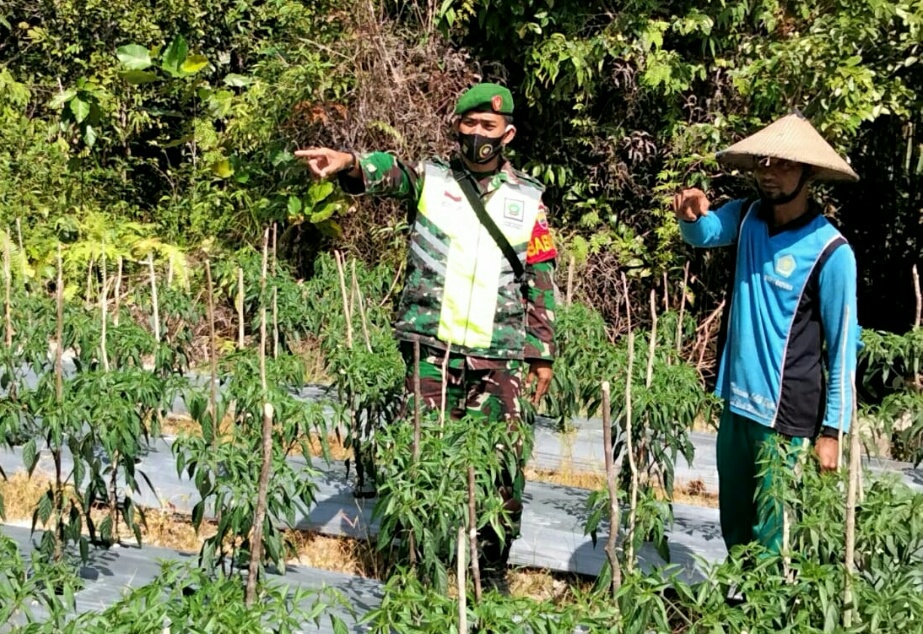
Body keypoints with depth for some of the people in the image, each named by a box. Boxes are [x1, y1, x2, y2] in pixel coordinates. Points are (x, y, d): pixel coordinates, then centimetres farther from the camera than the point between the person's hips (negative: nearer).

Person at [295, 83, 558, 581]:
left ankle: (491, 570, 19)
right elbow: (388, 172, -19)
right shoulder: (430, 178, 4)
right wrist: (349, 163, -42)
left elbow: (541, 284, 12)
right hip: (432, 350, -1)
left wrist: (543, 354, 9)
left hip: (499, 357, 1)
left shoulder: (528, 200, 9)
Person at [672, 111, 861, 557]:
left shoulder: (830, 251, -14)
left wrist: (833, 430, -11)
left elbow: (843, 347, -11)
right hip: (736, 403, 6)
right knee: (734, 525, 18)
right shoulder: (748, 218, 3)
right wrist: (693, 215, -35)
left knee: (771, 537, -1)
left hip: (786, 417, -6)